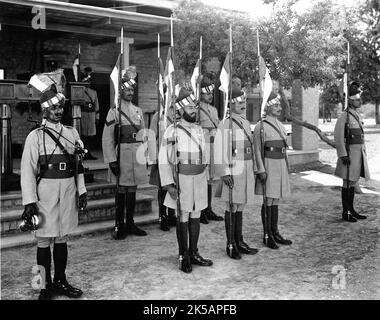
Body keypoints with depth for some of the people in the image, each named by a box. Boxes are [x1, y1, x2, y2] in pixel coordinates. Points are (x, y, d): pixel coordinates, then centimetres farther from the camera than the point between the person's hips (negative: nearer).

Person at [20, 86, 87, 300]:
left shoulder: (72, 133, 10)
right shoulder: (35, 137, -4)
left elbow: (79, 165, 13)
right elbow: (28, 170, -7)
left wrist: (82, 190, 8)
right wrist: (29, 201, -12)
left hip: (69, 191, 4)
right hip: (46, 192, -4)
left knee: (62, 238, 13)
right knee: (44, 239, 3)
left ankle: (61, 281, 24)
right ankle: (46, 285, 15)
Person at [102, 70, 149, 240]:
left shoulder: (138, 111, 14)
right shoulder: (114, 111, -4)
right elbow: (107, 138, -9)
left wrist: (144, 155, 13)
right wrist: (112, 160, -15)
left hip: (137, 155, 5)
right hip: (122, 154, -5)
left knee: (132, 190, 10)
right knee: (121, 191, 0)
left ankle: (130, 224, 19)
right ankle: (119, 225, 8)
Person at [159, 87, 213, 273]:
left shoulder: (199, 130, 9)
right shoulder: (173, 131, -9)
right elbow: (164, 160, -10)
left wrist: (204, 178, 16)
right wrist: (168, 184, -15)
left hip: (200, 179, 6)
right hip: (182, 180, -5)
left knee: (196, 217, 12)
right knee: (183, 218, 2)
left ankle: (194, 253, 23)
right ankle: (184, 257, 13)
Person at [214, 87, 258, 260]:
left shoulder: (245, 123, 14)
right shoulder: (225, 124, -11)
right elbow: (219, 150, -16)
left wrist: (253, 168, 17)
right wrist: (225, 174, -19)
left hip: (246, 171, 7)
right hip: (233, 172, -7)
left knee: (240, 206, 13)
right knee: (231, 208, 0)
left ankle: (239, 242, 22)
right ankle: (230, 245, 9)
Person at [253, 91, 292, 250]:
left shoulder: (280, 126, 14)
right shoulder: (260, 126, -9)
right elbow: (257, 150, -11)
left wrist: (286, 168, 17)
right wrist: (261, 170, -16)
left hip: (281, 165, 7)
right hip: (269, 166, -7)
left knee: (276, 200, 11)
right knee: (268, 201, -3)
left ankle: (275, 233, 19)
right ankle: (267, 236, 5)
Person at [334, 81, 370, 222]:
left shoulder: (358, 115, 15)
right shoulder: (344, 116, -12)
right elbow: (338, 137, -17)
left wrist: (363, 155, 19)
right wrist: (343, 155, -21)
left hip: (359, 153, 8)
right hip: (350, 153, -8)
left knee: (353, 182, 12)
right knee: (347, 183, -3)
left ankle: (351, 210, 19)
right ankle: (345, 213, 3)